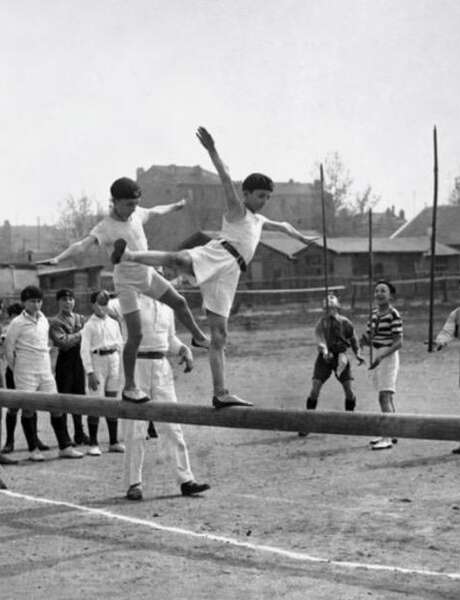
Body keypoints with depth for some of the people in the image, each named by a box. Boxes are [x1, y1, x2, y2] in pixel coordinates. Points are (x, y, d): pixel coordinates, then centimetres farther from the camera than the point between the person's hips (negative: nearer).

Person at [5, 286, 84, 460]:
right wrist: (16, 370, 5)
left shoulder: (44, 320, 10)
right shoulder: (17, 323, -6)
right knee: (28, 408, -2)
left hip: (45, 372, 5)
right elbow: (8, 349, -2)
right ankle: (33, 449, 6)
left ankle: (65, 447, 6)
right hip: (26, 374, -5)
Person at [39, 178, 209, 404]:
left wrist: (175, 206, 36)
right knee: (135, 335, -9)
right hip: (127, 283, -7)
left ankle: (198, 337, 48)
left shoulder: (136, 214, -5)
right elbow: (83, 244, -39)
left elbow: (155, 211, 17)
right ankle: (129, 387, 1)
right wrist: (59, 258, -55)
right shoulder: (106, 228, -24)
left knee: (179, 302, 18)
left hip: (148, 274, 7)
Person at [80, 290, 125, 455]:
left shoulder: (113, 323, 12)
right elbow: (85, 350, -8)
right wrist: (90, 372, -15)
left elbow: (120, 344, 17)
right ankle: (93, 444, 1)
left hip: (113, 361, 5)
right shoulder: (89, 325, -4)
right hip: (97, 361, -5)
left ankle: (114, 442, 15)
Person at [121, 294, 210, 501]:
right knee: (135, 429, 0)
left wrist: (184, 349, 6)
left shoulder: (167, 306, 13)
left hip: (162, 367, 5)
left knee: (172, 426, 4)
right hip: (136, 365, -5)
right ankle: (133, 483, 8)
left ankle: (186, 480, 7)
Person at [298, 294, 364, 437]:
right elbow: (319, 338, -25)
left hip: (340, 356, 1)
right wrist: (325, 351, -44)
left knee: (349, 391, -4)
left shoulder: (345, 323, -2)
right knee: (315, 389, -10)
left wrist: (358, 354, -1)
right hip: (324, 357, -1)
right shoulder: (321, 323, -8)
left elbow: (353, 339, 11)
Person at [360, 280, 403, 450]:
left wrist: (381, 356, -26)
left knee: (384, 397, -14)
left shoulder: (393, 315, -14)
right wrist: (365, 339, -9)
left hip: (388, 357, -8)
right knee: (387, 398, 15)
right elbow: (367, 339, 14)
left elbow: (398, 342, -17)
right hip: (377, 357, 8)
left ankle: (387, 438, -15)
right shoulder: (374, 313, 10)